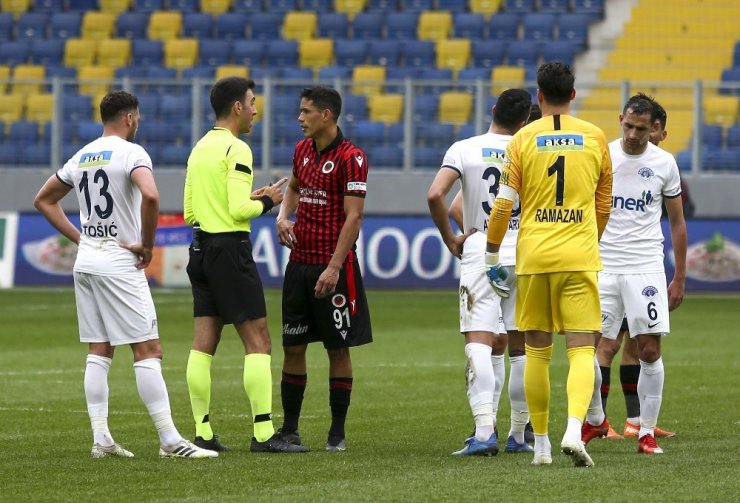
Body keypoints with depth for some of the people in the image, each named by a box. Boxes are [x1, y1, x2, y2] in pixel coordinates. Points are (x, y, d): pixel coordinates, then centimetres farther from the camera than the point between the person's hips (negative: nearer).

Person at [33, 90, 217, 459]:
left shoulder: (81, 157, 12)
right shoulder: (131, 153, -10)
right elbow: (150, 195, -29)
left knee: (98, 352, 10)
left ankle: (100, 438, 7)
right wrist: (147, 245, -15)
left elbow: (43, 200, 22)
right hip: (119, 264, -7)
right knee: (148, 350, -6)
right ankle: (169, 440, -9)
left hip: (86, 262, 7)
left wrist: (79, 237, 16)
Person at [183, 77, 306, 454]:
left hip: (201, 248, 8)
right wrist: (266, 201, -1)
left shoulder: (199, 149, 14)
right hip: (230, 249, -8)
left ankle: (202, 433, 5)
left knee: (203, 344, 6)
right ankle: (263, 433, -9)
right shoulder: (236, 149, -12)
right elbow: (239, 209, -20)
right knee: (257, 341, -5)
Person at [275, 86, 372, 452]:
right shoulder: (302, 150, 10)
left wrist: (334, 267, -21)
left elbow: (353, 216, -15)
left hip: (333, 267, -7)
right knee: (293, 346, 7)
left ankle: (337, 433, 6)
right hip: (299, 262, 7)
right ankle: (289, 429, 14)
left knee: (338, 348, 1)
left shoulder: (351, 158, -11)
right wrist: (283, 216, 9)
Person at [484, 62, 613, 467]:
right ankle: (574, 430, -25)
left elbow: (502, 205, -2)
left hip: (533, 255, 0)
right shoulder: (595, 138, 4)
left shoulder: (523, 140, 0)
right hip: (579, 257, 0)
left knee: (536, 352, 11)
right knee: (582, 350, -3)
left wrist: (491, 258, 8)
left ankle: (541, 445, 14)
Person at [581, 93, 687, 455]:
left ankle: (647, 432, 3)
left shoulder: (664, 164, 3)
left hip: (646, 267, 0)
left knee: (650, 350, -5)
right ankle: (595, 419, 19)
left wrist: (679, 279, 8)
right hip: (602, 266, 0)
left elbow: (677, 223, 10)